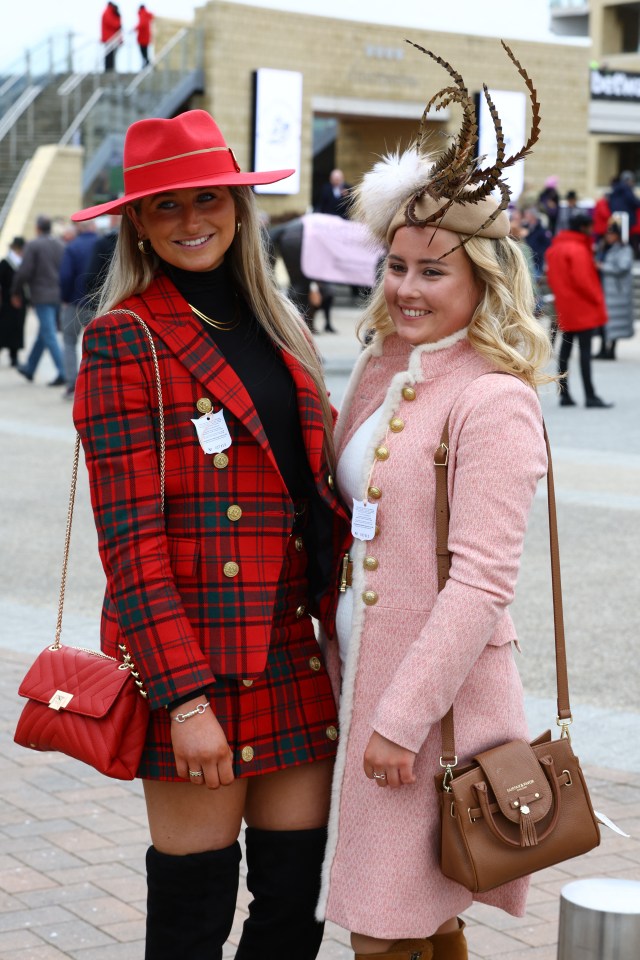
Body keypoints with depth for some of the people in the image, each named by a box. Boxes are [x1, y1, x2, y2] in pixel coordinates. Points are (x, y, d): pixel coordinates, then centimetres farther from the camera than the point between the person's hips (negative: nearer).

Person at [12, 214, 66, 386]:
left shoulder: (33, 245, -9)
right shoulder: (61, 245, 7)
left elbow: (24, 272, -11)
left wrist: (16, 293, 1)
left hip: (42, 296, -6)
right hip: (59, 296, 6)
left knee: (49, 335, -6)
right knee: (43, 334, 17)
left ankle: (63, 373, -15)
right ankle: (30, 368, 31)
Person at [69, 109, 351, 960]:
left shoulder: (277, 328, 14)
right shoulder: (125, 339, -7)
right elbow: (129, 535, -13)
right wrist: (185, 696, -18)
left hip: (296, 657, 6)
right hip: (192, 659, -6)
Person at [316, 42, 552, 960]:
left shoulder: (492, 401, -15)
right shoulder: (380, 370, 9)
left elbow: (482, 584, -19)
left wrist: (403, 716, -19)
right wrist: (335, 670, 15)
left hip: (440, 694, -7)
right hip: (363, 673, 8)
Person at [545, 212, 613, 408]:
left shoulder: (554, 249, 13)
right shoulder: (578, 249, -16)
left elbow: (551, 277, 17)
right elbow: (582, 280, -20)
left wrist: (561, 295, 17)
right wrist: (598, 300, -10)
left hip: (565, 309, 9)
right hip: (583, 309, -9)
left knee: (565, 350, 10)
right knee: (585, 351, -9)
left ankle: (564, 394, 11)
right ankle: (590, 396, -11)